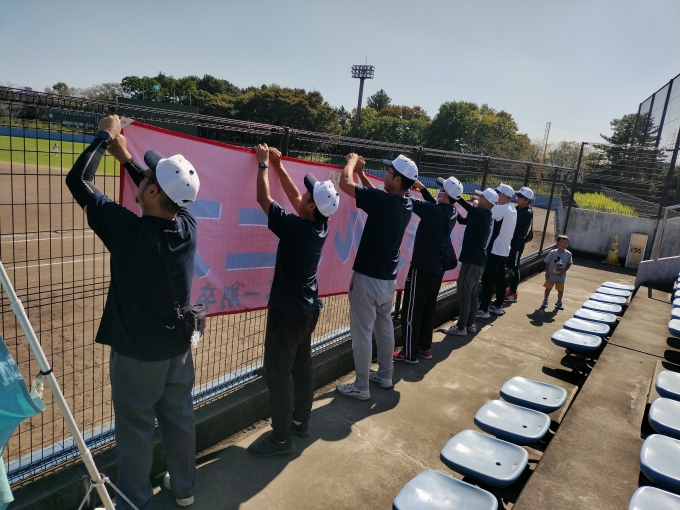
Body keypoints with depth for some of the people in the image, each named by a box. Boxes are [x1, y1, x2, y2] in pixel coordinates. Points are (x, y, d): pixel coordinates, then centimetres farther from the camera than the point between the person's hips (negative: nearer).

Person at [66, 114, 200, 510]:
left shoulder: (129, 230, -26)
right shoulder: (188, 225, -12)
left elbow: (79, 180, -14)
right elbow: (168, 198, 11)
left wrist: (105, 136, -3)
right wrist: (127, 158, 14)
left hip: (136, 352, -5)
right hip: (178, 347, 5)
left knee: (136, 429, 12)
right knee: (180, 419, 19)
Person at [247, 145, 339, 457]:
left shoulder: (294, 227, -23)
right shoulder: (320, 226, -2)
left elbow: (263, 198, -13)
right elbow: (294, 196, 12)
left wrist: (263, 164, 0)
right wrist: (278, 166, 15)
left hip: (287, 313, -8)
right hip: (308, 309, 8)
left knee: (278, 373, 1)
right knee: (301, 367, 18)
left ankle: (280, 438, 10)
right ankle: (301, 422, 33)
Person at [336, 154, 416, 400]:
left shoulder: (383, 201, -23)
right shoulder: (406, 204, 1)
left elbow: (345, 183, -19)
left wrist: (352, 161, -1)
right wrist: (361, 172, 19)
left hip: (368, 278, -8)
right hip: (389, 278, 8)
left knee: (362, 332, 1)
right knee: (385, 327, 20)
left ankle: (361, 386, 10)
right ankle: (385, 375, 33)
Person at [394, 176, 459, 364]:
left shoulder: (432, 210, -20)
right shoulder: (452, 212, 3)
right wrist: (422, 188, 21)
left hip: (423, 266, -8)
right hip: (438, 267, 8)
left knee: (412, 310, -1)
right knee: (428, 309, 16)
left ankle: (409, 353, 4)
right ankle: (424, 348, 25)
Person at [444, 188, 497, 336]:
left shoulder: (480, 213, -16)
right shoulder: (484, 215, 12)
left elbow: (464, 203, -20)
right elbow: (464, 220, 15)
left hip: (472, 260, -10)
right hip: (478, 260, 10)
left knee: (463, 293, -4)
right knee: (472, 293, 14)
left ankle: (461, 327, 1)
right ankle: (470, 323, 22)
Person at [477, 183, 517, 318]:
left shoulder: (502, 209, -18)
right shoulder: (512, 210, 12)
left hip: (496, 250, -9)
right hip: (504, 250, 9)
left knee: (487, 280, -6)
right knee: (499, 279, 16)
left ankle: (484, 310, -4)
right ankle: (498, 306, 25)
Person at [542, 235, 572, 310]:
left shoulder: (568, 254, -10)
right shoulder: (552, 252, -14)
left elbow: (569, 264, 1)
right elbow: (547, 262, -6)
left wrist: (564, 270, -13)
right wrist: (547, 272, -9)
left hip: (561, 276, 1)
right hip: (551, 275, -1)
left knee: (560, 290, 11)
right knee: (548, 288, 10)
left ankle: (559, 302, 30)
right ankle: (545, 301, 24)